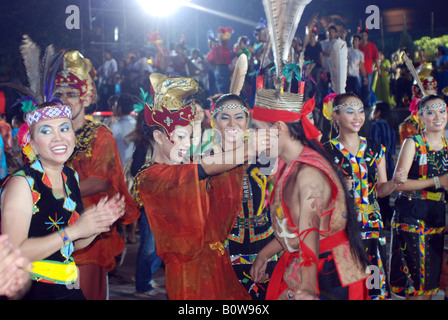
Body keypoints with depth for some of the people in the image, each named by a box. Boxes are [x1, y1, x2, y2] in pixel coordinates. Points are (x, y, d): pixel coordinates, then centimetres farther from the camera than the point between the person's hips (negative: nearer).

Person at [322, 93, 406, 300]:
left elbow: (380, 190, 14)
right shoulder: (327, 151, -3)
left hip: (372, 225, 4)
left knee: (374, 280, 2)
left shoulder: (375, 149, 10)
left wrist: (395, 182, -6)